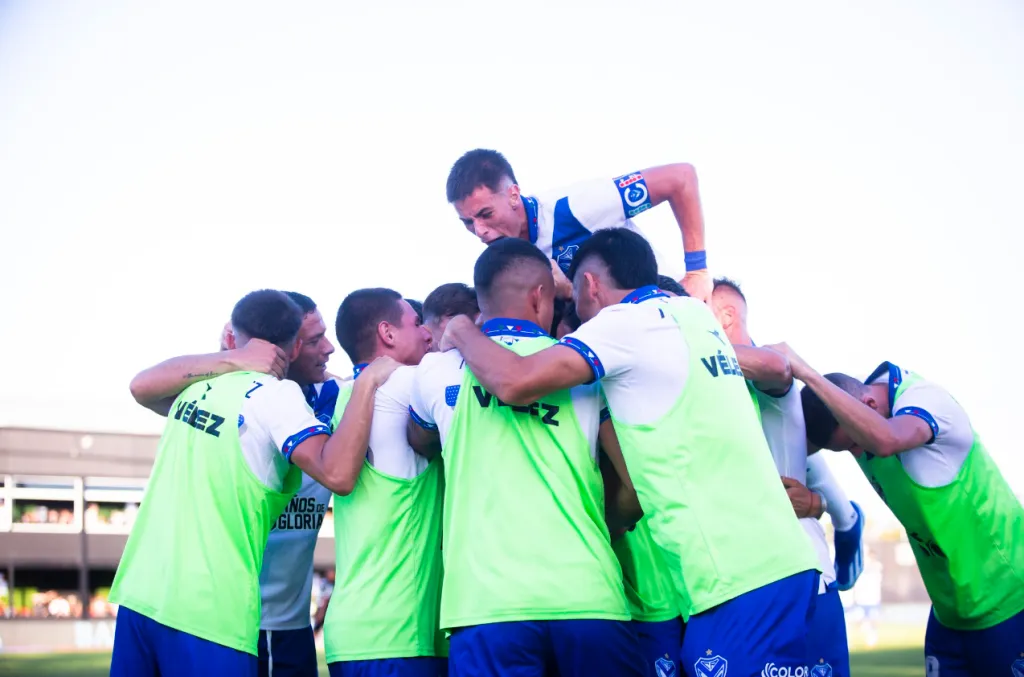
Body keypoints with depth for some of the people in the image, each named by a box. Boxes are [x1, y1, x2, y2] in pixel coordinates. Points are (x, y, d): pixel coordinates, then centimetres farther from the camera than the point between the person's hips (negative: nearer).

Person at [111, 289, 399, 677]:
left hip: (137, 595, 7)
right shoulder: (277, 394, -7)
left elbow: (140, 386, 31)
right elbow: (336, 473, -20)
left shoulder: (197, 387, 12)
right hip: (205, 613, -7)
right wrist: (367, 382, -11)